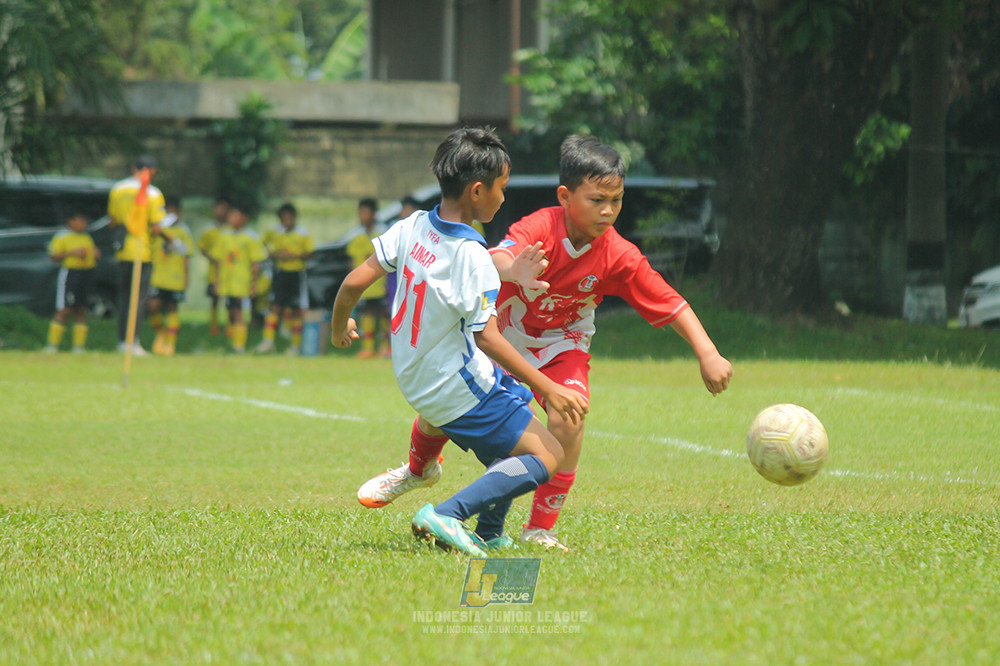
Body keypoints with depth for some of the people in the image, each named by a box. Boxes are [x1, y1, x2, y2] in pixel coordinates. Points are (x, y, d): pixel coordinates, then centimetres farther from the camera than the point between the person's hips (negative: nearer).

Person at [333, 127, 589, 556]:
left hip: (413, 379, 8)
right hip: (459, 390, -8)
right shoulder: (472, 257, -24)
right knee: (548, 457, -5)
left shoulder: (411, 228, -4)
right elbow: (487, 337, -26)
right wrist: (548, 389, -24)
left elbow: (355, 282, -1)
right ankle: (447, 514, -17)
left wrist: (339, 327, 20)